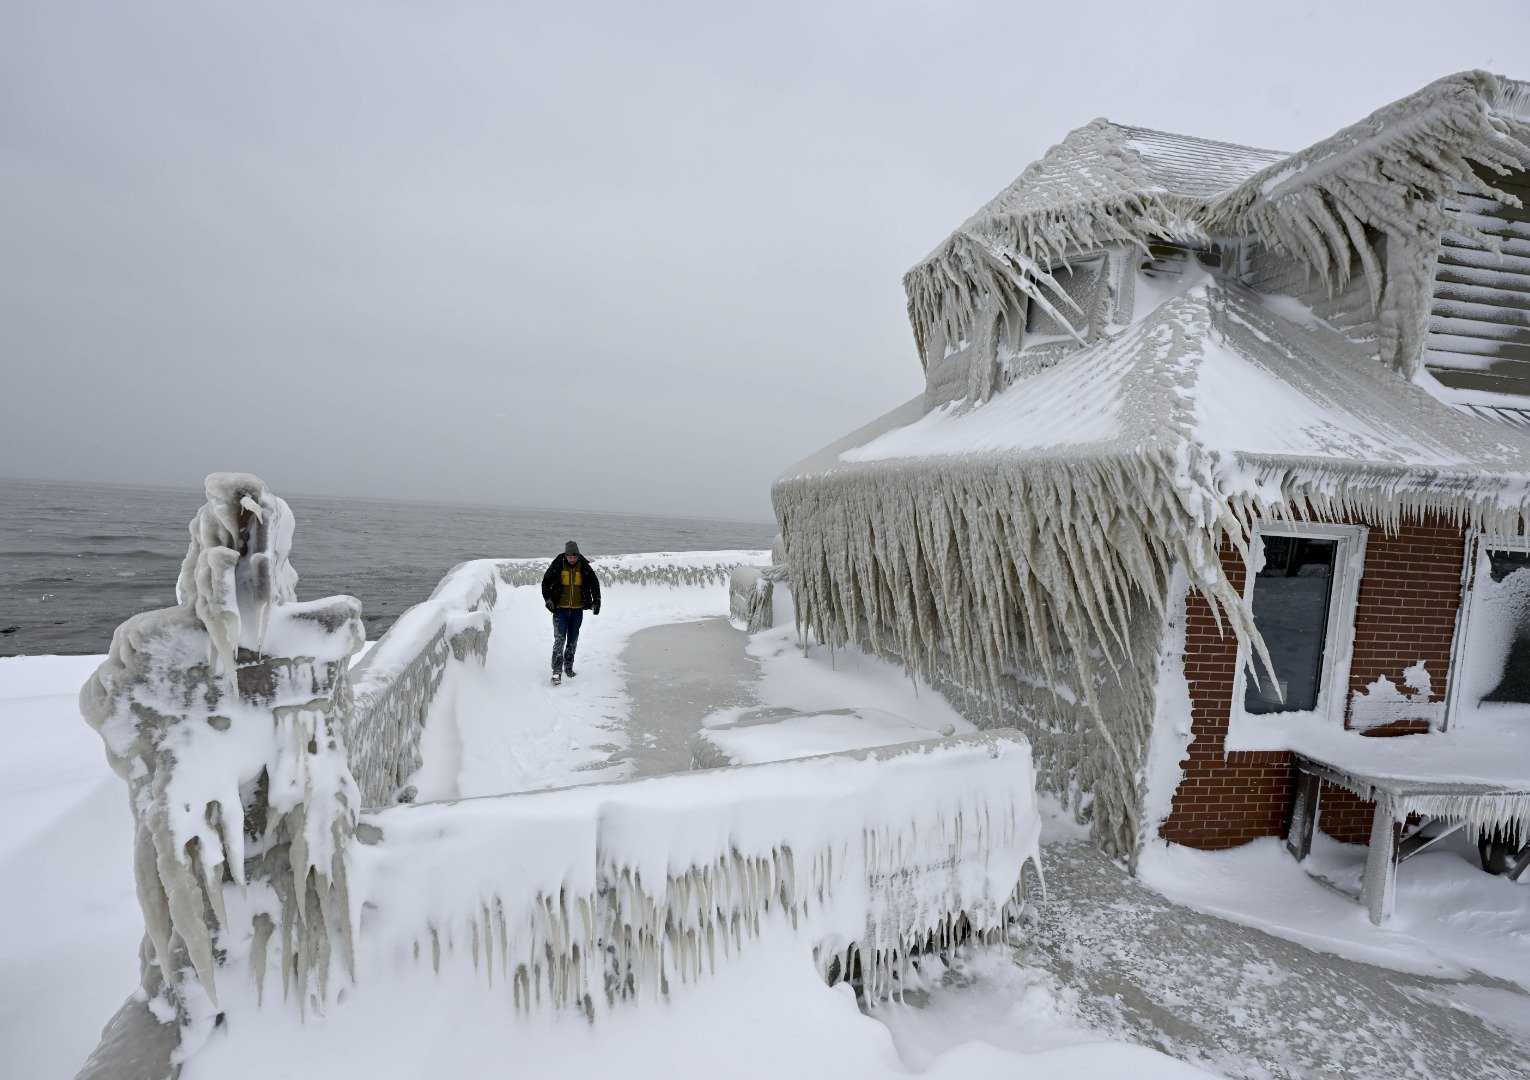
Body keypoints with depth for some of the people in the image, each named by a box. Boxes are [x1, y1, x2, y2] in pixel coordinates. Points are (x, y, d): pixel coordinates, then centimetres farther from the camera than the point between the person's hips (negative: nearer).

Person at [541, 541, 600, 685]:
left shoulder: (585, 567, -3)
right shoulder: (557, 566, -7)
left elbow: (594, 584, 8)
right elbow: (546, 582, 3)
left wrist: (596, 602, 2)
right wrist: (548, 599, -7)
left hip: (577, 610, 2)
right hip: (560, 609, -2)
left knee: (573, 640, 13)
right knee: (559, 639, -12)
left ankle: (568, 666, 30)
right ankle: (557, 671, -13)